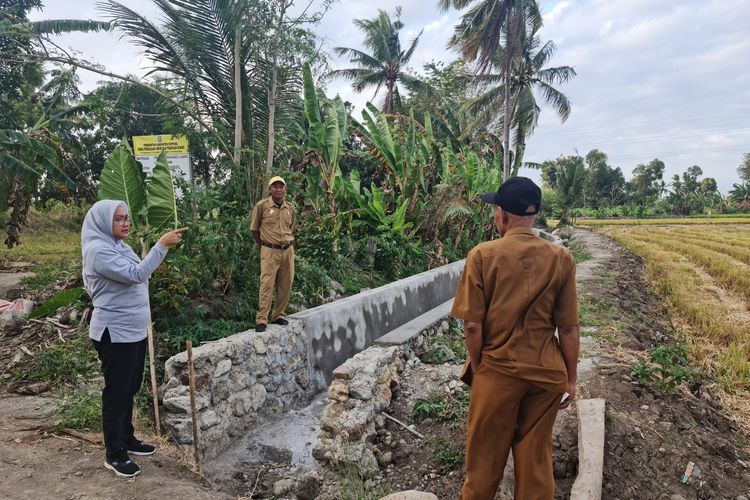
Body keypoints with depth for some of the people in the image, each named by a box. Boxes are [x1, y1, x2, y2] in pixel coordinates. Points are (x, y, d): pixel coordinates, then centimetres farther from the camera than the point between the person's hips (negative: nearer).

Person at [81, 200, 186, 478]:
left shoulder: (119, 246, 9)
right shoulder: (99, 250, -19)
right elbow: (136, 274, -29)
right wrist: (162, 245, -30)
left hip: (133, 329, 9)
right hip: (114, 333, -9)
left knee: (130, 388, 18)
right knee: (117, 391, 2)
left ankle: (126, 439, 34)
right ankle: (114, 453, 16)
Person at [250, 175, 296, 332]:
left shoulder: (290, 208, 7)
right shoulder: (262, 206, -6)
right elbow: (254, 229, 3)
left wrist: (286, 243, 12)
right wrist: (263, 245, 4)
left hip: (288, 250, 5)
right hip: (270, 251, -5)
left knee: (285, 286, 8)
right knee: (267, 285, -8)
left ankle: (278, 316, 21)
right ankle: (261, 320, -3)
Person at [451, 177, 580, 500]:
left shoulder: (482, 255, -13)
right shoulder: (561, 258, -6)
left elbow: (472, 325, -13)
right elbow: (569, 329, -3)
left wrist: (477, 368, 2)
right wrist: (571, 378, 8)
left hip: (497, 371, -2)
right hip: (546, 373, 3)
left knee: (485, 457, 16)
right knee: (536, 457, 18)